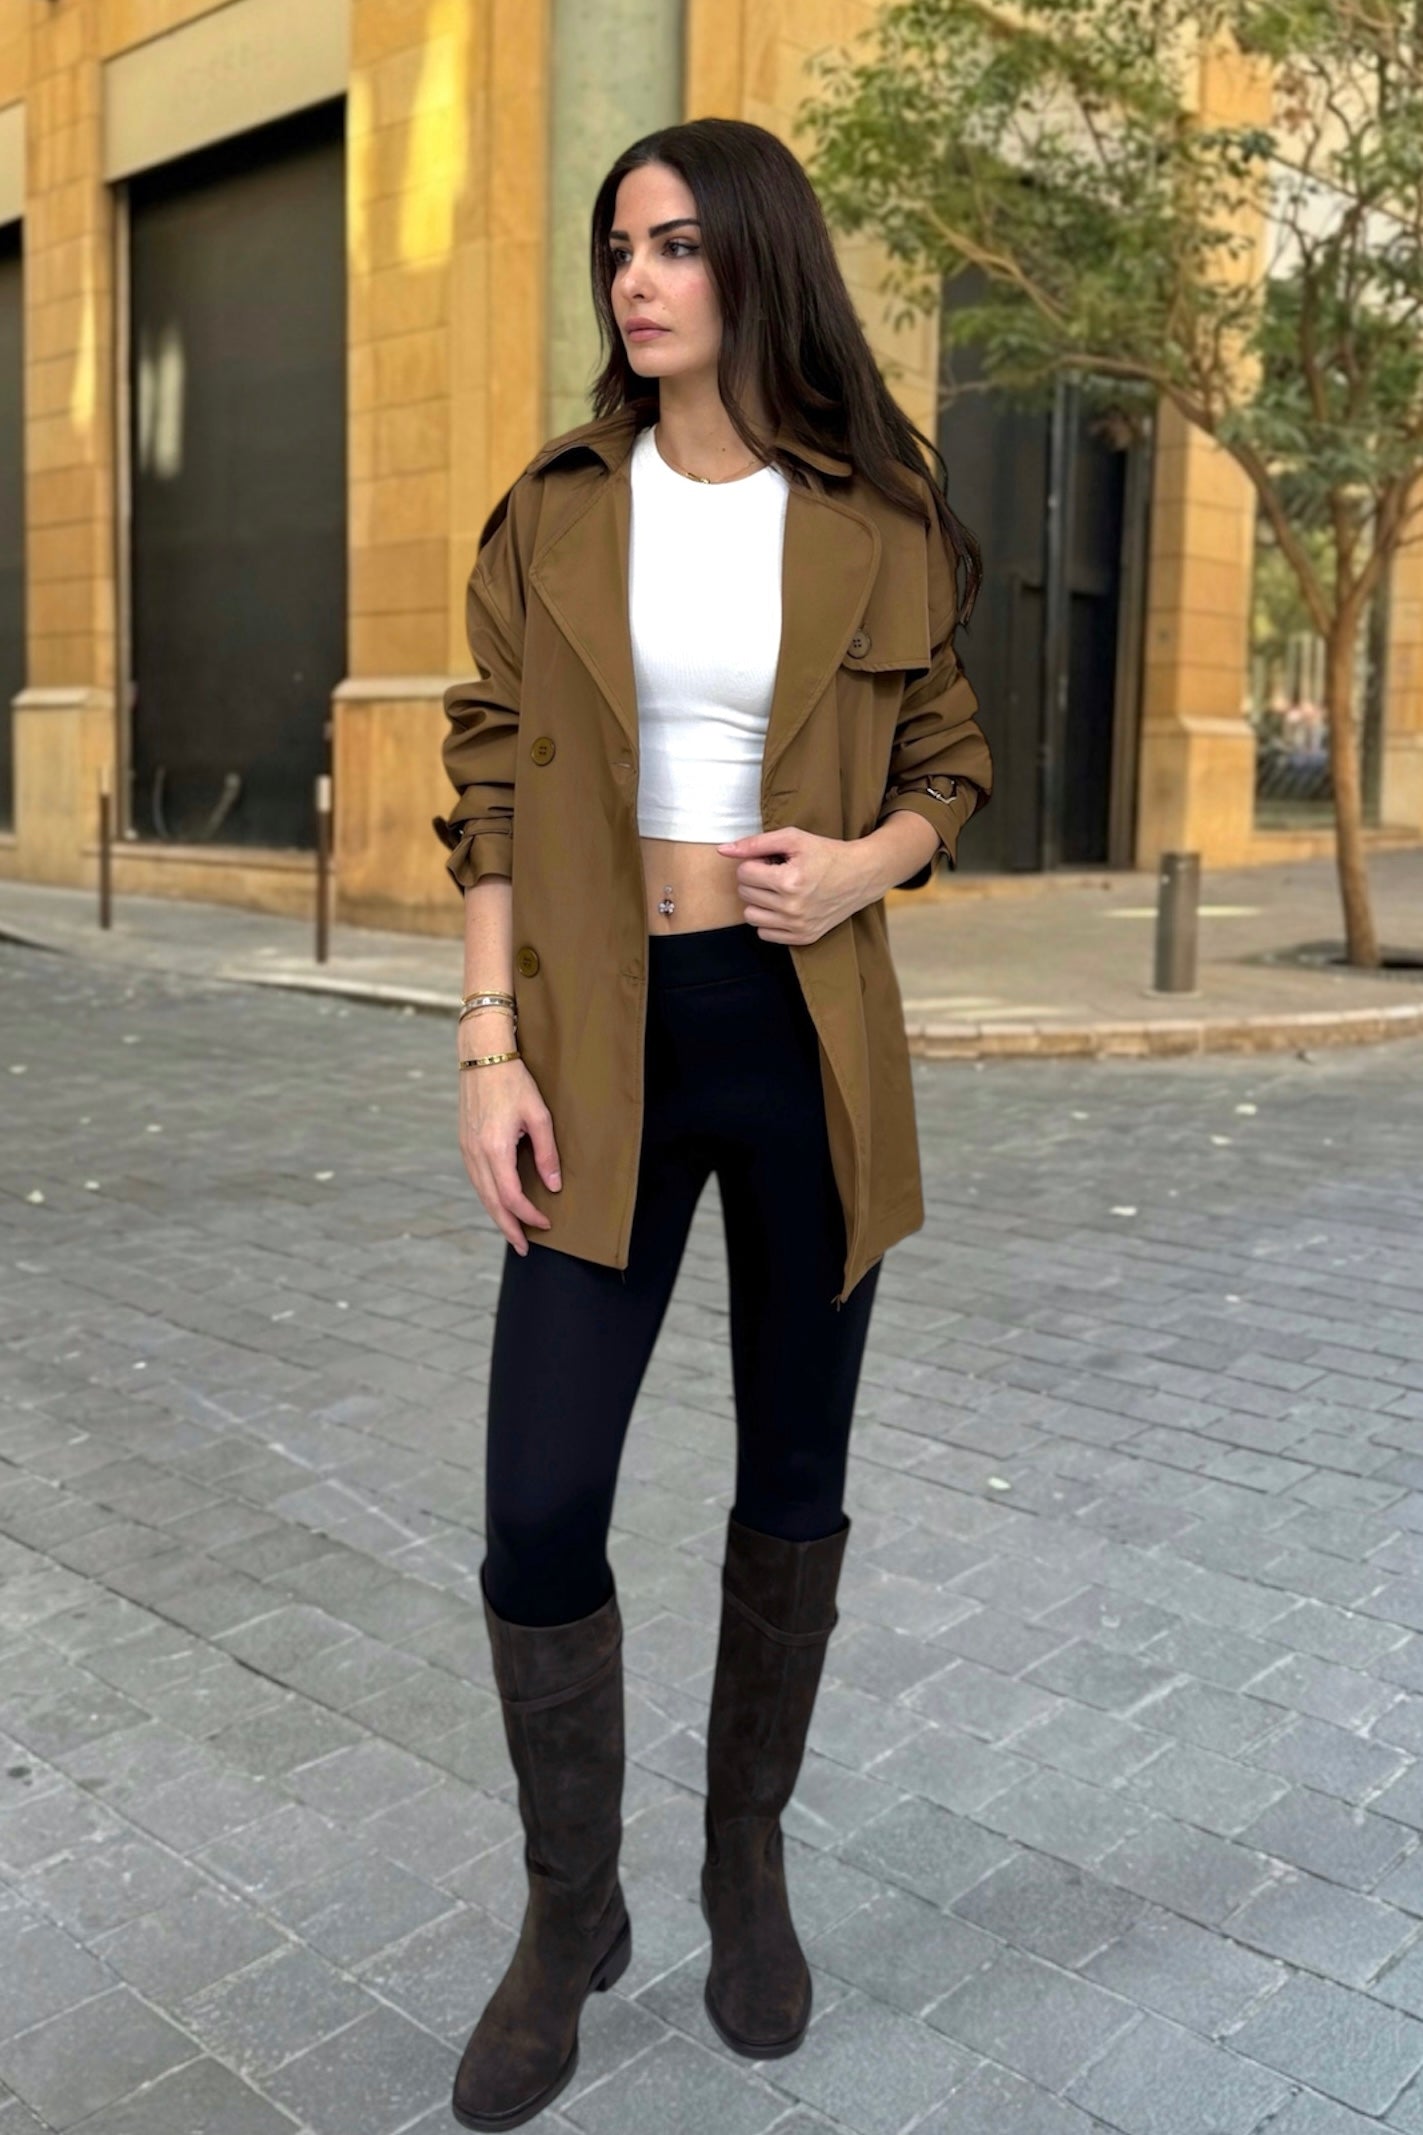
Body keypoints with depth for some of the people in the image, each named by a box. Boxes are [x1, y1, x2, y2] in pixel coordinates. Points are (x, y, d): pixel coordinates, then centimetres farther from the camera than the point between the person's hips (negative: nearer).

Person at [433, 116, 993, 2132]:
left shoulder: (877, 527, 2)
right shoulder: (555, 515, 3)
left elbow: (950, 766, 10)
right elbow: (493, 789, 2)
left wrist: (864, 864, -12)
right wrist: (490, 1046, -7)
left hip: (810, 1035, 1)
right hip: (607, 1036, 0)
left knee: (795, 1477, 10)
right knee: (539, 1506, -3)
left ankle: (749, 1858, 35)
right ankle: (570, 1912, 23)